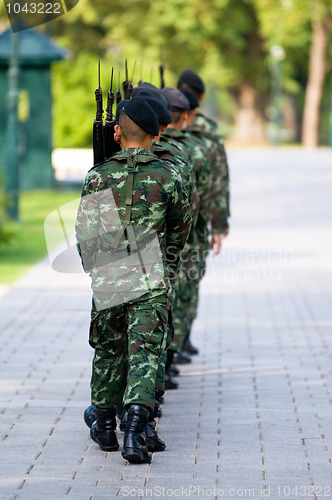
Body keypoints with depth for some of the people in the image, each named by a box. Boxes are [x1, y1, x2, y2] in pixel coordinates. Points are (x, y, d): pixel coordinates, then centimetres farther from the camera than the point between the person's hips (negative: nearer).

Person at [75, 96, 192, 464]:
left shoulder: (97, 177, -3)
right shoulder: (167, 178, -3)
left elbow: (84, 234, 2)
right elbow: (180, 228, 12)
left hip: (107, 281, 1)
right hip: (152, 282, -1)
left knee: (107, 352, 17)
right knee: (144, 355, -3)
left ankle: (105, 427, 30)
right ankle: (135, 430, -20)